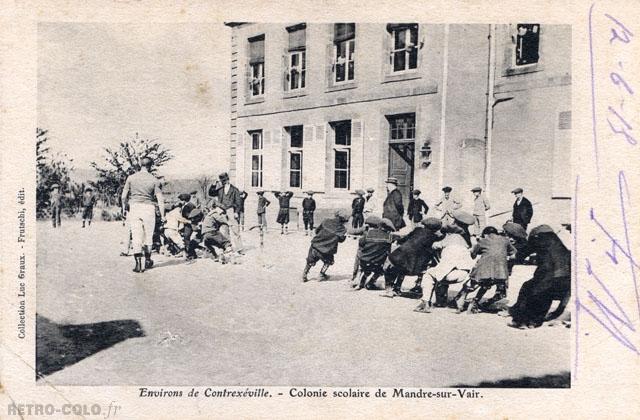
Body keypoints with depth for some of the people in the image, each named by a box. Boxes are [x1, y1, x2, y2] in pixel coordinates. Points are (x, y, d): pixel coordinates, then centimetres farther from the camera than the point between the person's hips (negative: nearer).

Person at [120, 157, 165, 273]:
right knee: (148, 236, 14)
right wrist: (162, 216, 1)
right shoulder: (154, 180, -2)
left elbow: (124, 196, 4)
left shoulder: (131, 178, 2)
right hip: (148, 208, -1)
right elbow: (160, 199, -4)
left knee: (136, 236, 1)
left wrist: (124, 208, 20)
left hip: (134, 207, 1)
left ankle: (138, 264, -7)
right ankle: (147, 261, 27)